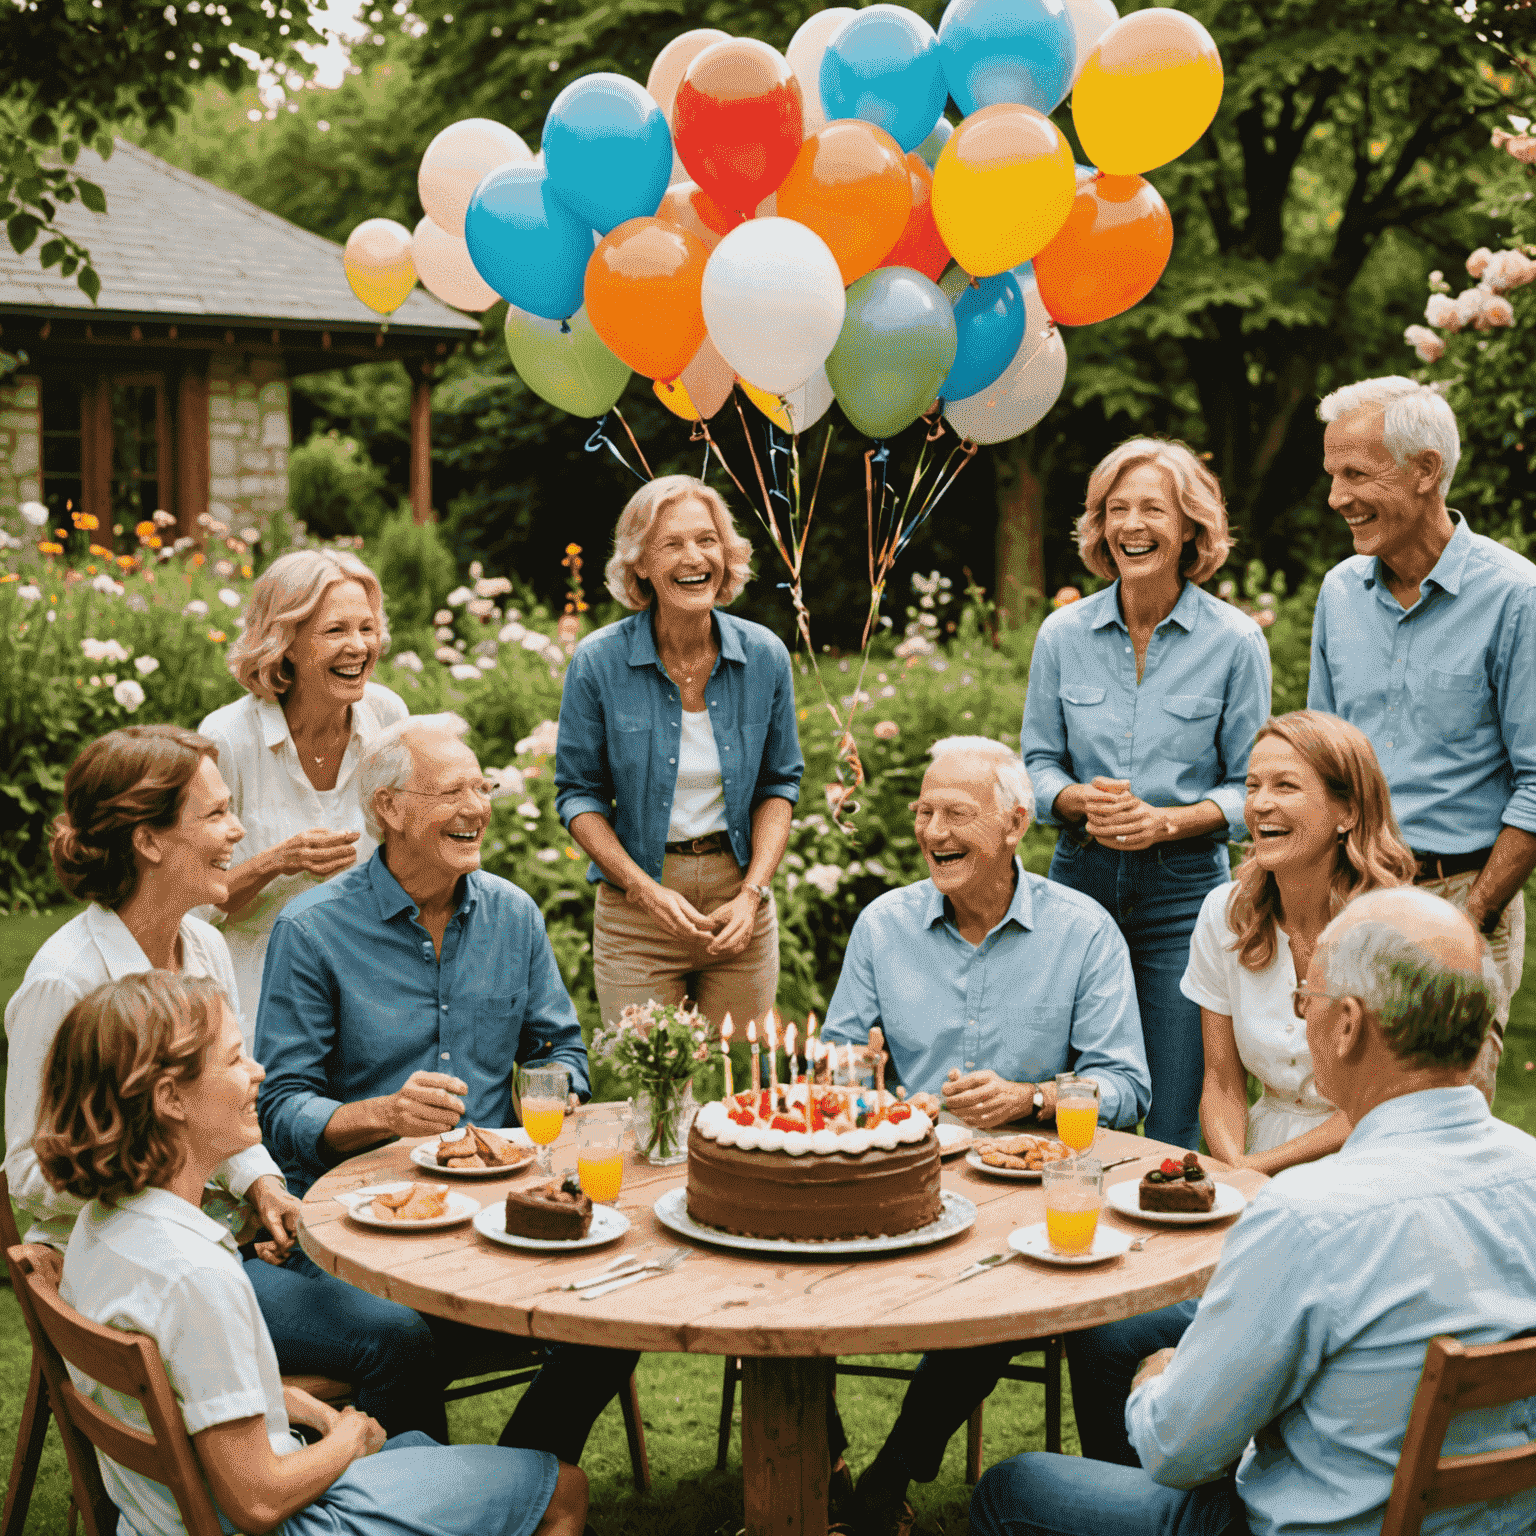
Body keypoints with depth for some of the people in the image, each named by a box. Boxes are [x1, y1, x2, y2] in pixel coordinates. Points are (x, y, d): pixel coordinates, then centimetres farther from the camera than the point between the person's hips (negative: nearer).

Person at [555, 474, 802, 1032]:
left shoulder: (765, 656, -2)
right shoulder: (598, 662, -8)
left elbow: (780, 782, 7)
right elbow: (577, 793, -1)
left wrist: (751, 893, -6)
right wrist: (648, 891, -13)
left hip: (739, 890, 2)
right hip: (636, 907, -2)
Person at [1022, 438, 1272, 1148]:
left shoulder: (1234, 641, -3)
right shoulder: (1063, 634, 4)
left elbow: (1251, 786, 0)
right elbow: (1037, 762, 9)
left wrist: (1168, 821, -17)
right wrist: (1083, 801, -12)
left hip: (1187, 885, -2)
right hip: (1083, 875, 2)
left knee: (1175, 1128, 1)